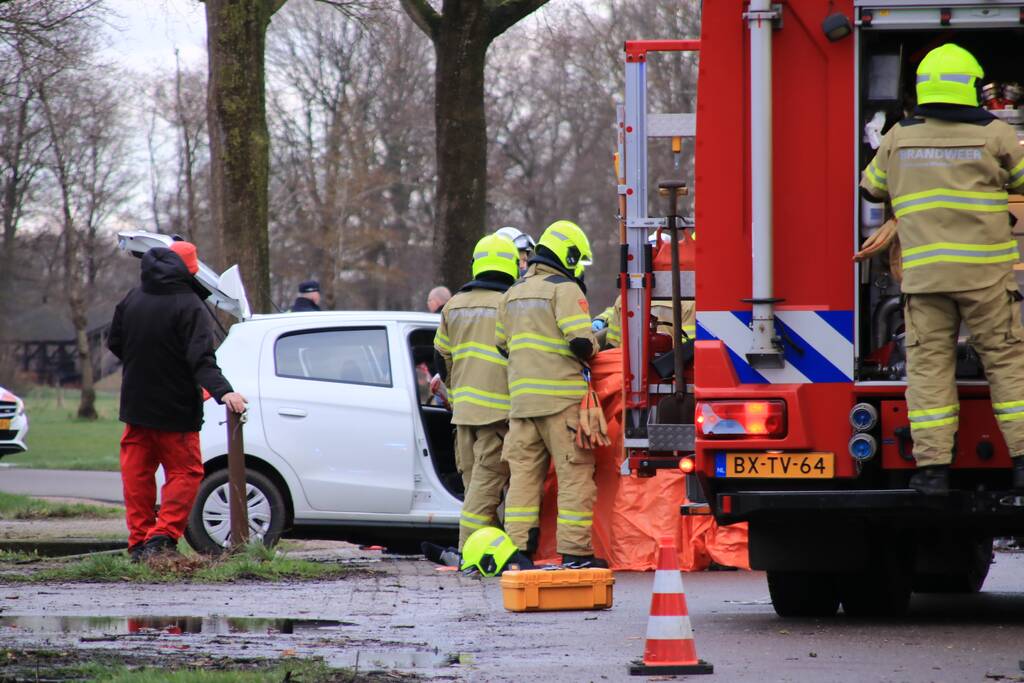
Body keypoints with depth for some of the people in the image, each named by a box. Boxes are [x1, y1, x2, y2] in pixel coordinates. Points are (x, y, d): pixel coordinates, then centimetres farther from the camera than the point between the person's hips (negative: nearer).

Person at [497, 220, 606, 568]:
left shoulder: (513, 294, 17)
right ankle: (574, 552, -5)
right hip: (561, 396, -7)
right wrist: (592, 346, 5)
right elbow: (581, 342, -16)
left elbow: (502, 345, 19)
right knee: (575, 475, -3)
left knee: (523, 474, 8)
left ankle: (517, 549, 6)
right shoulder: (565, 289, -7)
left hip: (521, 395, 7)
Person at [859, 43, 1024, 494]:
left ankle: (932, 466, -3)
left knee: (928, 364, 4)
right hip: (984, 271, -2)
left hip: (923, 269, 2)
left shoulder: (900, 137, 6)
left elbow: (873, 187, 21)